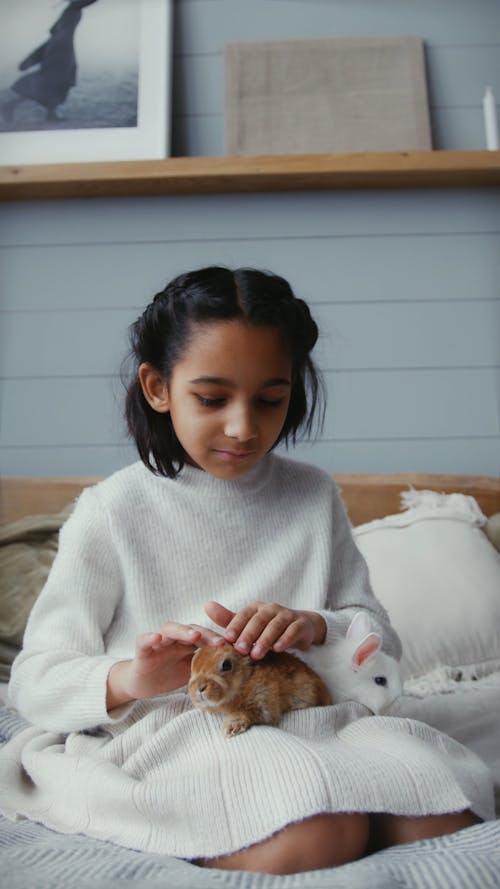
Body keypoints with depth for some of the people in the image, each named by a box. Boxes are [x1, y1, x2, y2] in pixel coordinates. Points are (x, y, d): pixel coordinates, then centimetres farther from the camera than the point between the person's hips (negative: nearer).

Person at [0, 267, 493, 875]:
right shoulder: (113, 512, -1)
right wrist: (126, 679, -25)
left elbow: (381, 640, 10)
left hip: (304, 723, 5)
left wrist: (315, 627, -14)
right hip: (164, 733, -4)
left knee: (443, 815, -22)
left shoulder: (313, 496, 10)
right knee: (319, 837, -33)